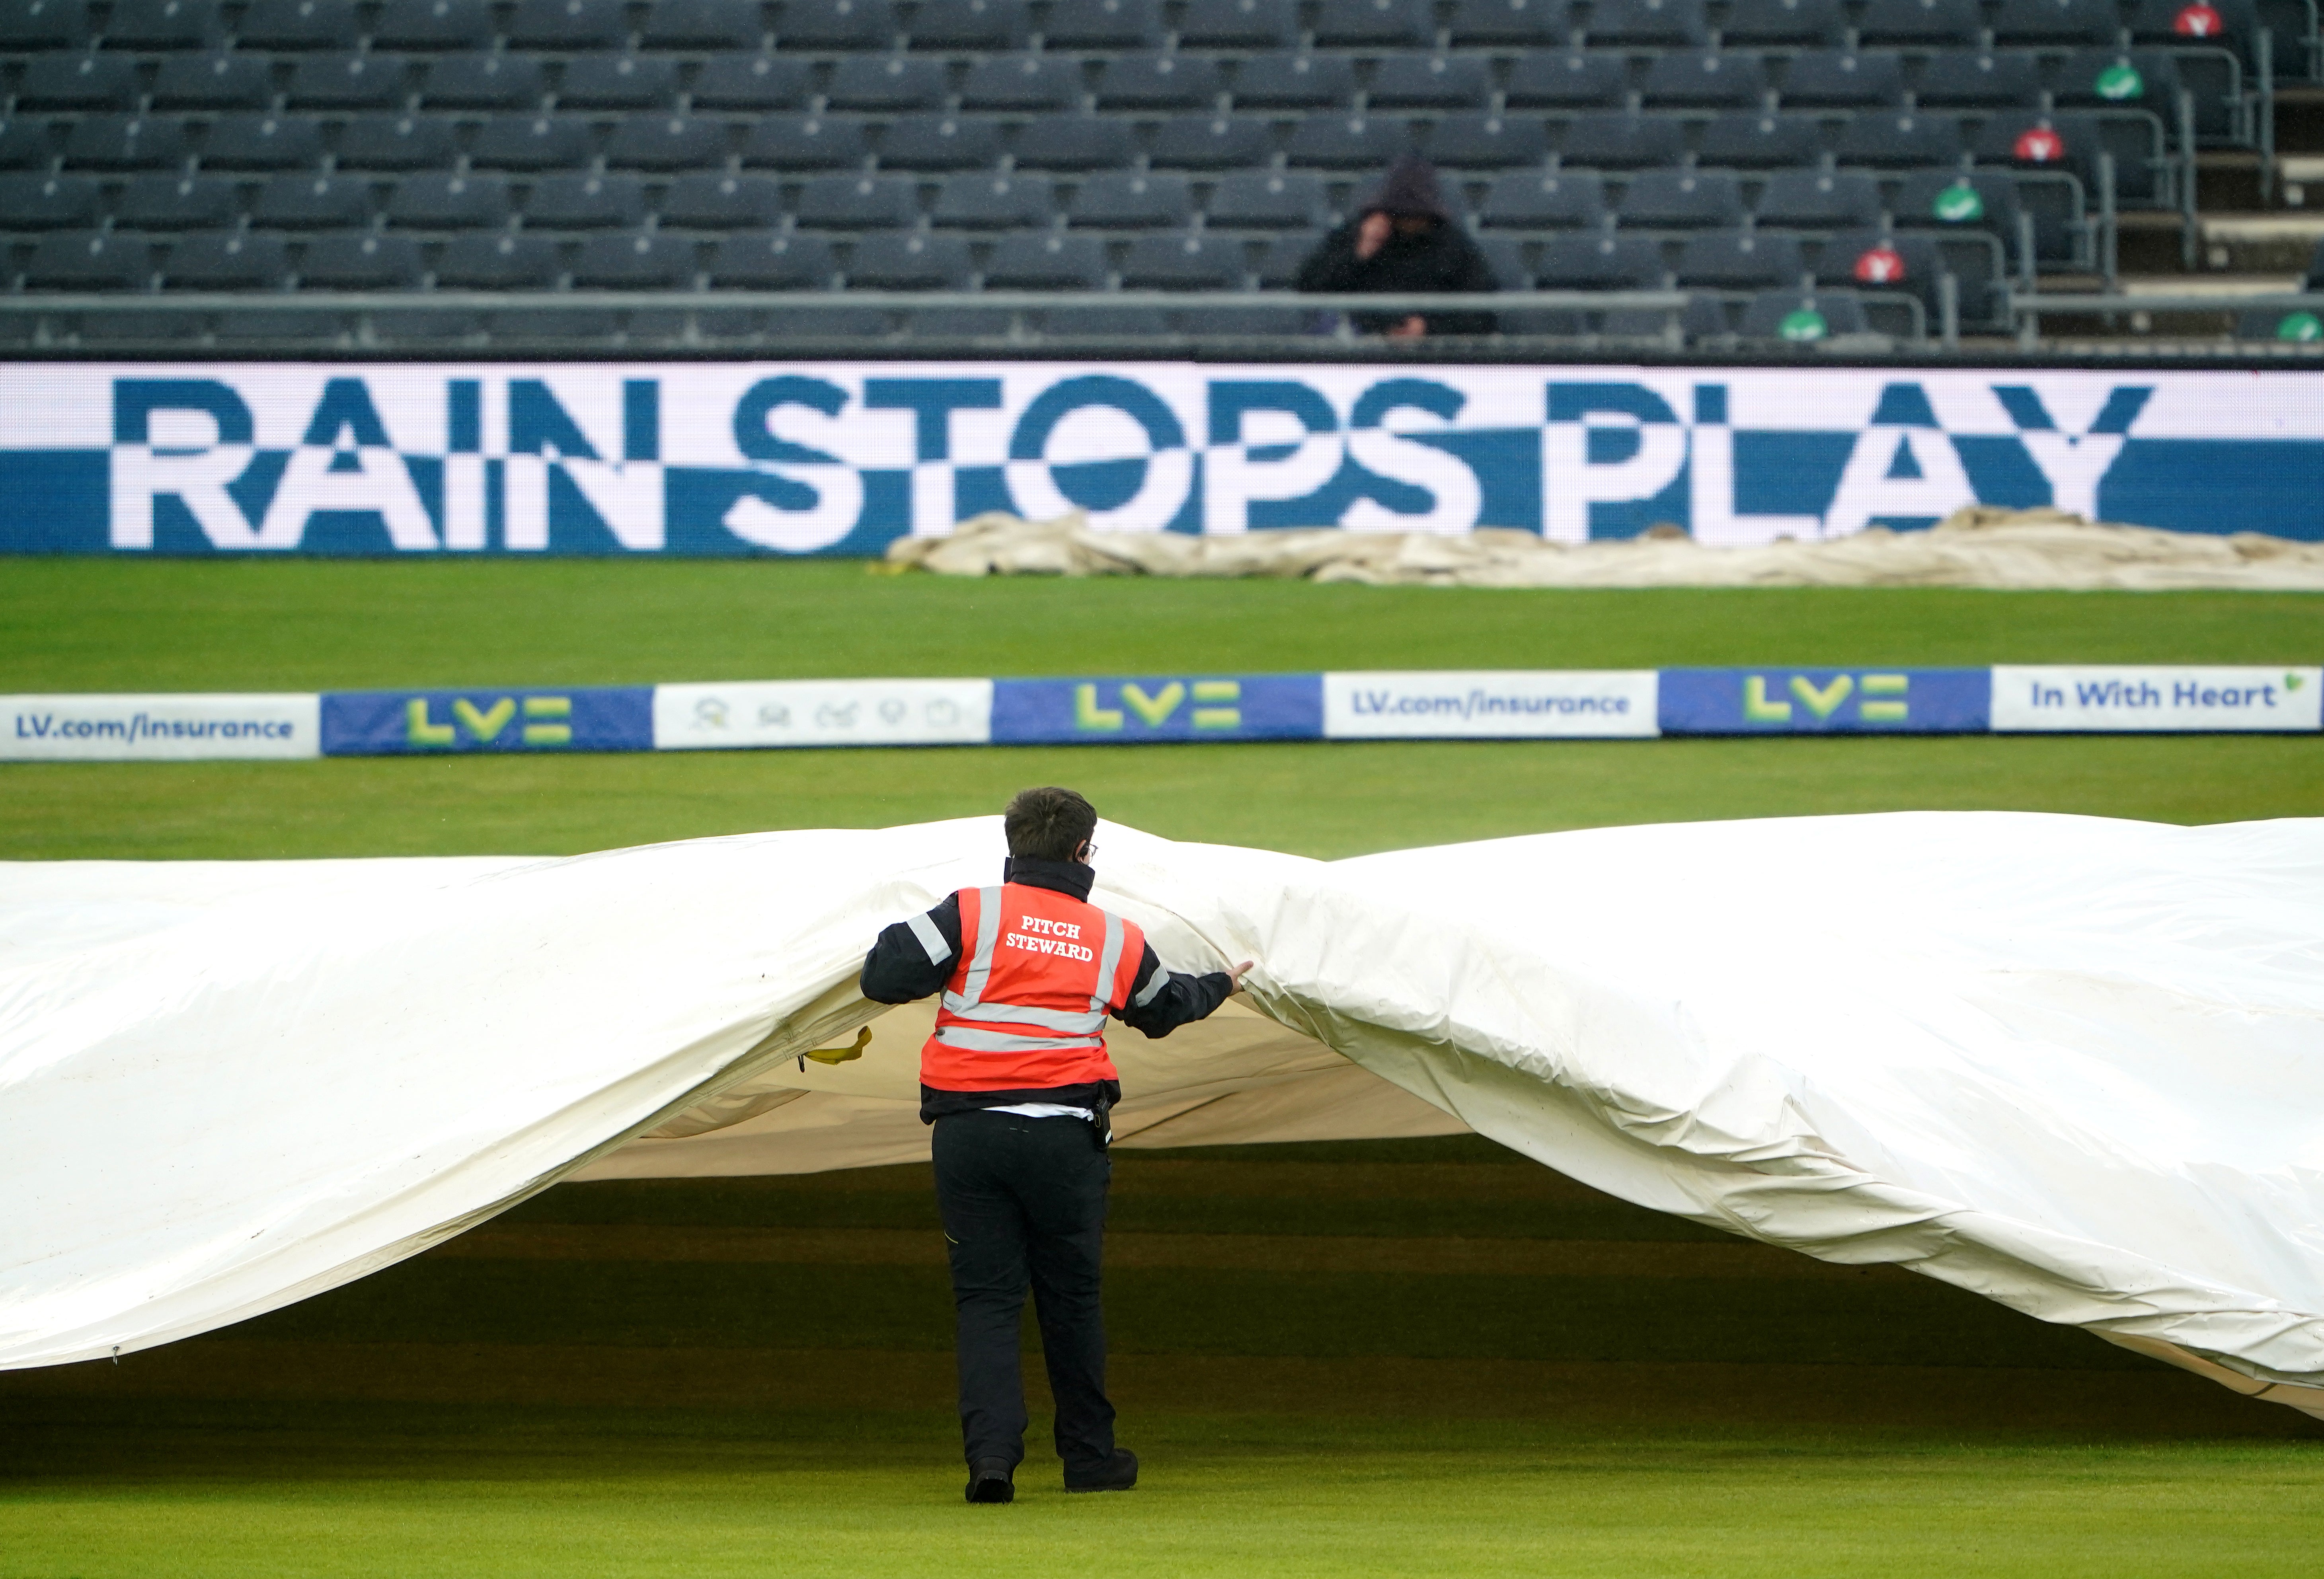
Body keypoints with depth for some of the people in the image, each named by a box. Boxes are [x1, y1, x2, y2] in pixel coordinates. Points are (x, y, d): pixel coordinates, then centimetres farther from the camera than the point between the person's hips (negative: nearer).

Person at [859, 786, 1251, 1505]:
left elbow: (884, 979, -7)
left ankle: (991, 1451, -13)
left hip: (967, 1135, -1)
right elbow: (1165, 1008, 26)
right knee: (1071, 1298, 14)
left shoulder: (971, 914, -2)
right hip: (1065, 1136, 1)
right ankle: (1090, 1455, 23)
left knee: (985, 1298, 2)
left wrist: (899, 939, 17)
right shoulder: (1115, 938, 7)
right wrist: (1219, 985, 49)